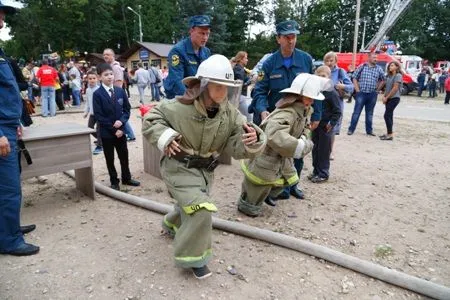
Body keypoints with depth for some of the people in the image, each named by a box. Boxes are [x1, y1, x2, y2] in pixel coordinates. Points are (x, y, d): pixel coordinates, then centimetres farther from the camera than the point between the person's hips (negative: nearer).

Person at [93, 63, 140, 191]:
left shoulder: (120, 91, 2)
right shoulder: (97, 94, -9)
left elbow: (127, 109, 6)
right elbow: (99, 116, -12)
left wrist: (121, 121, -14)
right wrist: (114, 130, -14)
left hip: (120, 129, 3)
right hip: (106, 132, -3)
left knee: (124, 156, 13)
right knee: (110, 158, 9)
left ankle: (126, 178, 29)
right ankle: (114, 181, 23)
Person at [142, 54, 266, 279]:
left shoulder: (230, 113, -13)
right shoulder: (181, 107, -23)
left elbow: (238, 148, -17)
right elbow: (151, 119, -7)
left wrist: (252, 141, -39)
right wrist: (164, 137, -25)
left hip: (205, 169, 6)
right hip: (179, 167, -5)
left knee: (192, 207, 27)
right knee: (202, 210, -20)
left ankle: (172, 223, 63)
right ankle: (192, 257, 4)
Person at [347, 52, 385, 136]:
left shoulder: (379, 69, 6)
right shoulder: (362, 67, -1)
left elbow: (382, 80, 17)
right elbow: (355, 78, 1)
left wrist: (377, 89, 8)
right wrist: (357, 90, -4)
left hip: (372, 95, 3)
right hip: (361, 93, -3)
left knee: (369, 113, 11)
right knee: (356, 112, -3)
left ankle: (369, 130, 19)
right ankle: (351, 129, 3)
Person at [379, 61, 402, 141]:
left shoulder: (398, 75, -9)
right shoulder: (389, 76, 15)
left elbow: (395, 88, -15)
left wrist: (386, 97, -13)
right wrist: (384, 96, 0)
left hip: (394, 98, -8)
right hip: (388, 99, 8)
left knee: (387, 115, -14)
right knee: (389, 116, 9)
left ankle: (390, 135, -10)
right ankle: (389, 134, 14)